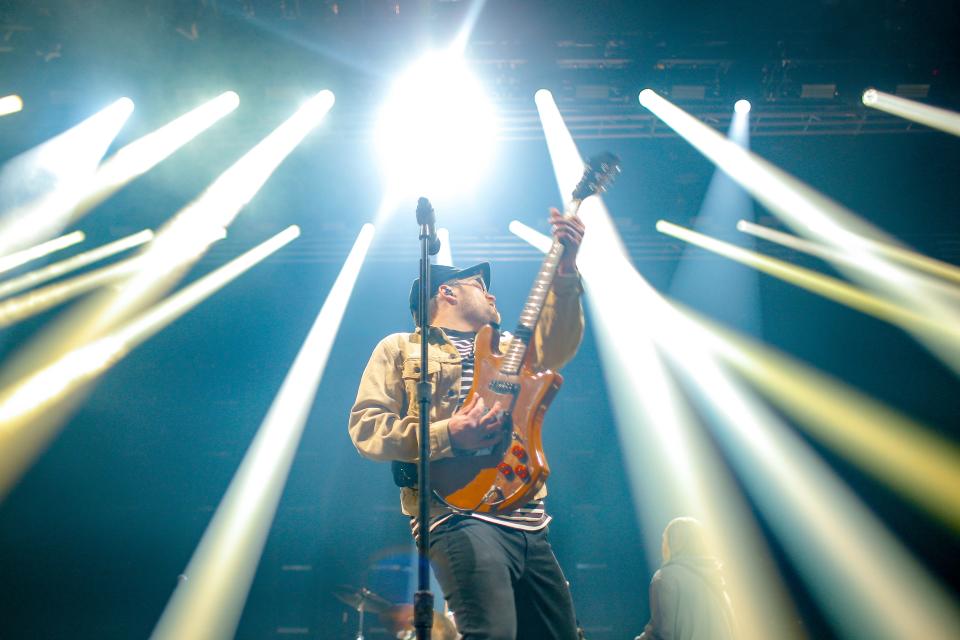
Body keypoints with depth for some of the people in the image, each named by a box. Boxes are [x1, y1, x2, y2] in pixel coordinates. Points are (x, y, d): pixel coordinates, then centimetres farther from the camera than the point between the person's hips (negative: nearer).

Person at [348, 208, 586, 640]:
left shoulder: (508, 349, 27)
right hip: (459, 512, -6)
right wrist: (448, 435, -15)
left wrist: (565, 270, -8)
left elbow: (558, 344, 7)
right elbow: (365, 426, -1)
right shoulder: (400, 348, 11)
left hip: (528, 522, 7)